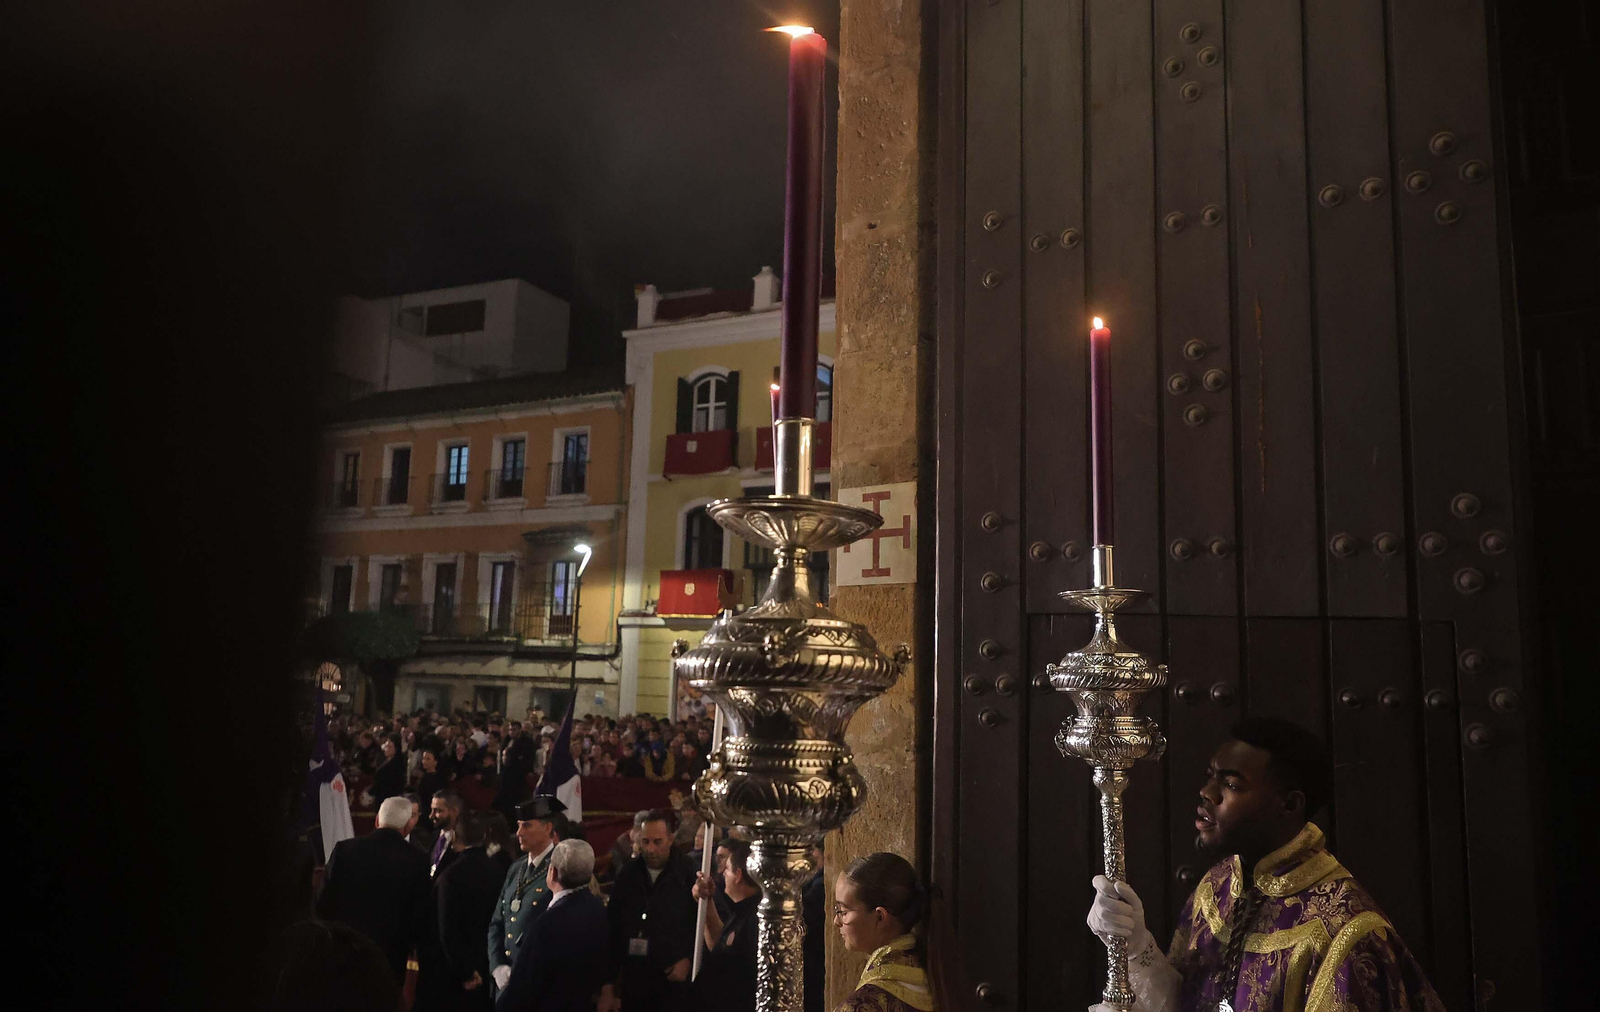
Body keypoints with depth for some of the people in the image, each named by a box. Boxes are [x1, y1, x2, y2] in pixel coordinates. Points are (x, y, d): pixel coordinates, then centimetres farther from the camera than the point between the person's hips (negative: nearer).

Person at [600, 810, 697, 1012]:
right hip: (633, 978, 3)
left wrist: (689, 959, -6)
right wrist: (608, 982, 4)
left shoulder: (690, 873, -7)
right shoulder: (627, 874, 1)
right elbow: (612, 929, 4)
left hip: (674, 981, -3)